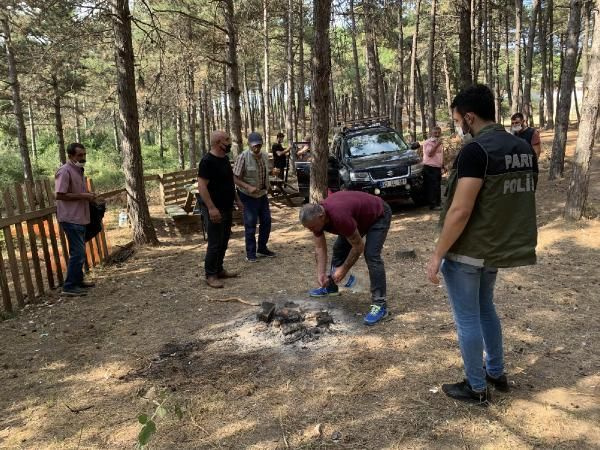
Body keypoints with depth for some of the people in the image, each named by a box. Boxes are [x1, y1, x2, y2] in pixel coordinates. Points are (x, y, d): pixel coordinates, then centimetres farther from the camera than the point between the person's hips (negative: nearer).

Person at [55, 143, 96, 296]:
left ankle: (78, 280, 29)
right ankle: (69, 287, -2)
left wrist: (88, 195, 7)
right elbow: (60, 195, -21)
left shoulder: (79, 170, 14)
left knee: (79, 251, 17)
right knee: (78, 252, -9)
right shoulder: (64, 171, -15)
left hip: (80, 218, 10)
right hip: (71, 218, -10)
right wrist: (83, 196, -19)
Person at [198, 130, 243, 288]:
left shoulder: (225, 158, 11)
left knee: (224, 242, 15)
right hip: (215, 210, -9)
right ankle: (210, 275, 8)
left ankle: (219, 270, 28)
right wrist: (211, 208, -27)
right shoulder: (207, 161, -17)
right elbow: (201, 186, -22)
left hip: (227, 209, 9)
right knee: (215, 244, -3)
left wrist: (237, 199, 21)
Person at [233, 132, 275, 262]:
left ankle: (262, 248, 27)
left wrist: (267, 186, 10)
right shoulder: (243, 157, -18)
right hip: (249, 196, -6)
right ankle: (250, 253, 13)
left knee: (266, 221, 11)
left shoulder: (265, 156, 2)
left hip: (262, 194, 6)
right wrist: (248, 187, -30)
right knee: (250, 224, 0)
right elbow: (235, 178, -18)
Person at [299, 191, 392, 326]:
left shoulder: (339, 216, -41)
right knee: (339, 248, 9)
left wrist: (343, 270, -20)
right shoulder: (316, 216, -17)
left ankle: (379, 304, -17)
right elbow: (320, 248, -6)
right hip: (359, 216, 8)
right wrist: (320, 274, -13)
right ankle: (330, 287, 28)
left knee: (371, 255, -21)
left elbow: (358, 247, -29)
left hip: (379, 215, -8)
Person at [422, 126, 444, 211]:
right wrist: (437, 145, -22)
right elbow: (429, 153, -23)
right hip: (430, 168, -9)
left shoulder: (440, 143, 18)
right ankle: (432, 205, -9)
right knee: (432, 187, -10)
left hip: (438, 167, 9)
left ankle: (438, 202, 25)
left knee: (438, 186, 15)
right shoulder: (428, 142, -9)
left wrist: (442, 164, 22)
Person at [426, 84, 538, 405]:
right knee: (485, 309, 25)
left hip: (467, 252, -8)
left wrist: (437, 255, -16)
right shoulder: (524, 149, 5)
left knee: (467, 319, 7)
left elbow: (460, 211, -24)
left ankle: (476, 388, 22)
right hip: (496, 248, 9)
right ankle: (496, 373, 39)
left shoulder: (475, 150, -21)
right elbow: (521, 202, 13)